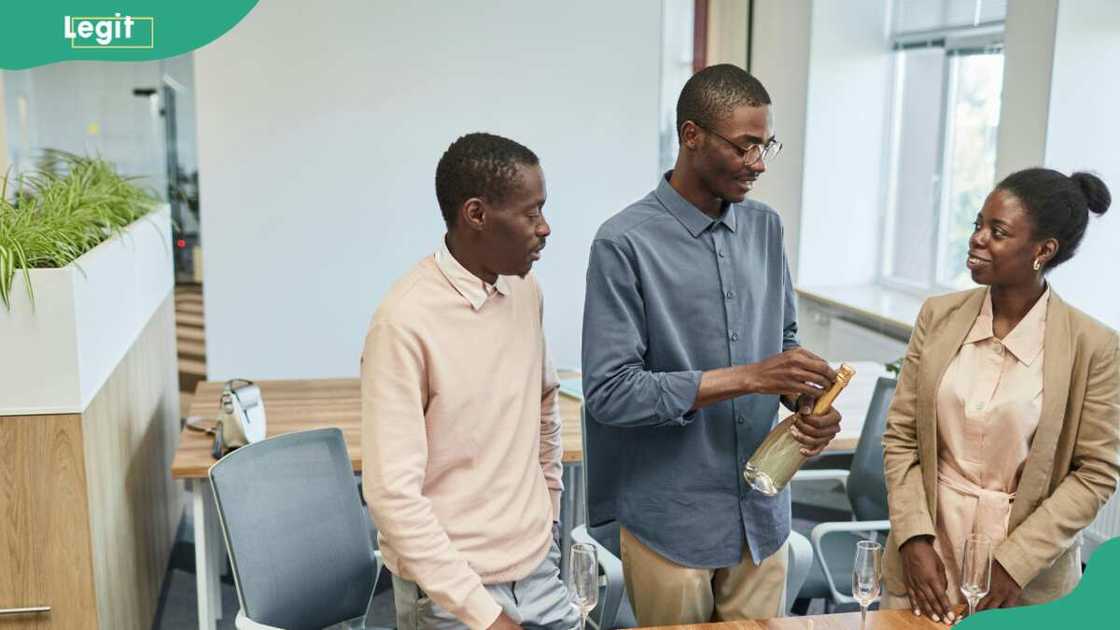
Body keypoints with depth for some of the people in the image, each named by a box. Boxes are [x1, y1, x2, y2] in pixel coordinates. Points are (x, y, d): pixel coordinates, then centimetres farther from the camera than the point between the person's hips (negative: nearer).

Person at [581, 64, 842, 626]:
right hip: (671, 521, -5)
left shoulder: (765, 228, 5)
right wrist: (744, 377, -21)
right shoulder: (626, 243, -15)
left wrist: (804, 400, -8)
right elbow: (608, 391, -19)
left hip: (761, 513, 6)